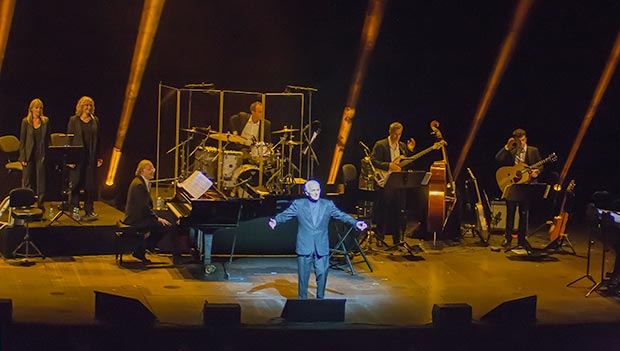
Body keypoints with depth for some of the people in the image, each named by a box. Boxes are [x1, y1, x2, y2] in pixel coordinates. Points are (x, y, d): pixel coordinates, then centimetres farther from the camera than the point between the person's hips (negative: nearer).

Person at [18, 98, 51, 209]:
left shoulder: (45, 121, 5)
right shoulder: (26, 121, 0)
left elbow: (48, 139, 8)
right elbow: (22, 140, 0)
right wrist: (22, 157, -6)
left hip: (41, 154, 1)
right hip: (29, 154, -1)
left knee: (41, 180, 4)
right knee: (27, 181, 3)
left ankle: (40, 203, 12)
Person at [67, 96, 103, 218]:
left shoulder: (95, 120, 9)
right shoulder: (73, 120, 0)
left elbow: (97, 139, 11)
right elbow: (69, 139, -2)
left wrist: (99, 157, 6)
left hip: (91, 156, 3)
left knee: (90, 183, 3)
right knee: (76, 182, 2)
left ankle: (89, 209, 10)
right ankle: (74, 208, 10)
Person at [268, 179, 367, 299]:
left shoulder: (328, 204, 8)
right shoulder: (298, 204, 3)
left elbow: (341, 215, 3)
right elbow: (285, 215, -5)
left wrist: (355, 222, -11)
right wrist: (275, 220, -26)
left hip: (322, 247, 1)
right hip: (304, 246, -1)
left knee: (322, 274, 1)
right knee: (303, 275, 3)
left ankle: (320, 299, 16)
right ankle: (302, 300, 15)